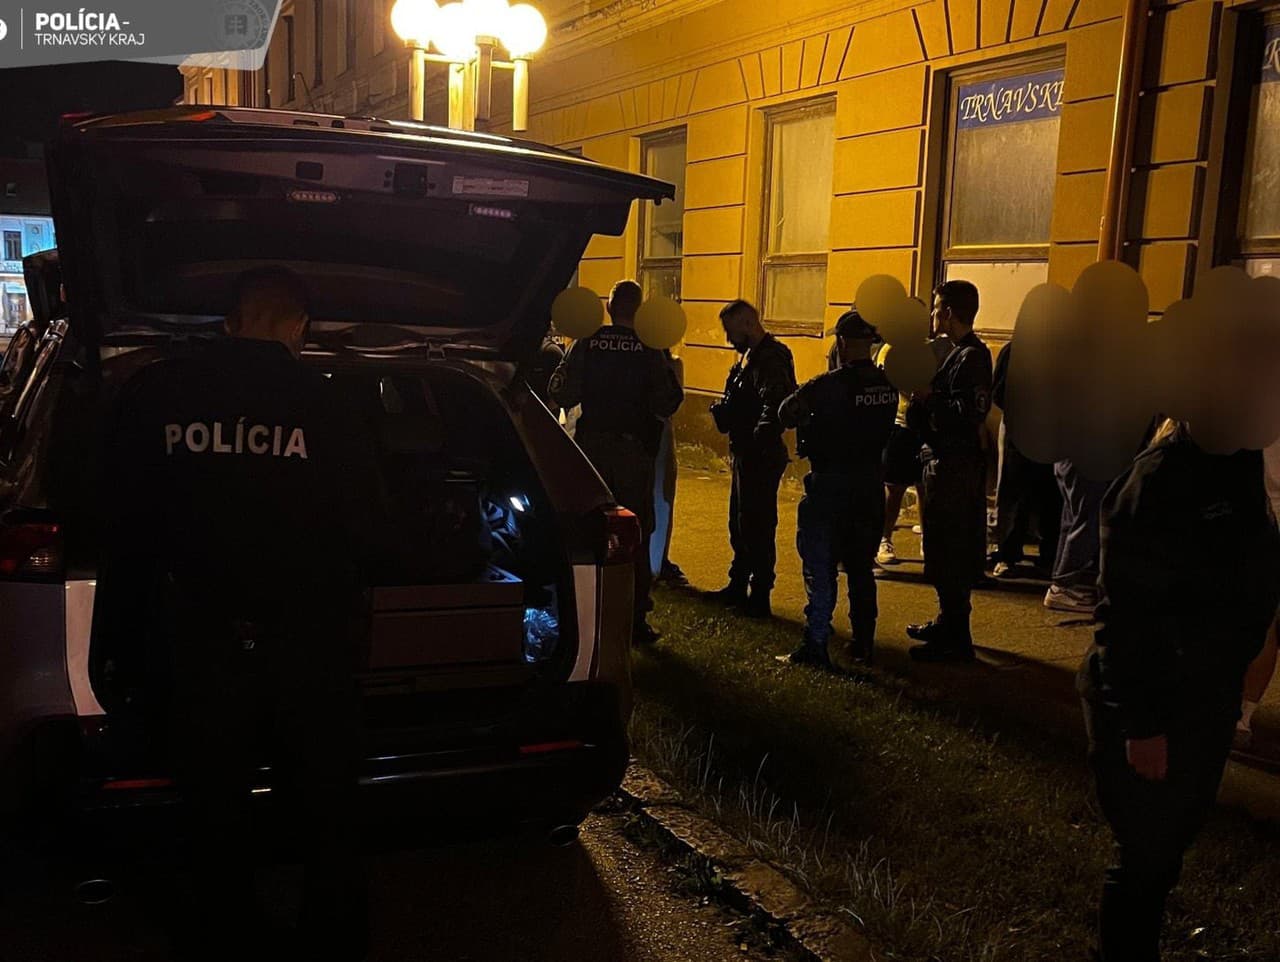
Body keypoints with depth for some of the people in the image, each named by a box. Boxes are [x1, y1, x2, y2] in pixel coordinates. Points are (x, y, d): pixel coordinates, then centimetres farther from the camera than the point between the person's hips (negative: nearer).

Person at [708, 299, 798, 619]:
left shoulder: (769, 360, -19)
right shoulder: (752, 356, 15)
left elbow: (774, 408, -28)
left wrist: (758, 443, -23)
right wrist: (723, 410, 6)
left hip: (761, 458, -11)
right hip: (746, 456, 11)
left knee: (757, 528, -3)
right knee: (740, 524, 20)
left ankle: (759, 598, 6)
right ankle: (738, 587, 33)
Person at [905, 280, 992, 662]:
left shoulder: (972, 356, -16)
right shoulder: (955, 353, 14)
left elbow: (970, 413, -25)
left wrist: (928, 398, -18)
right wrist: (923, 397, 2)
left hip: (956, 468, -10)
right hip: (940, 461, 10)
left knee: (950, 552, -5)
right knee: (943, 548, 19)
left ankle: (955, 640, 3)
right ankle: (948, 622, 31)